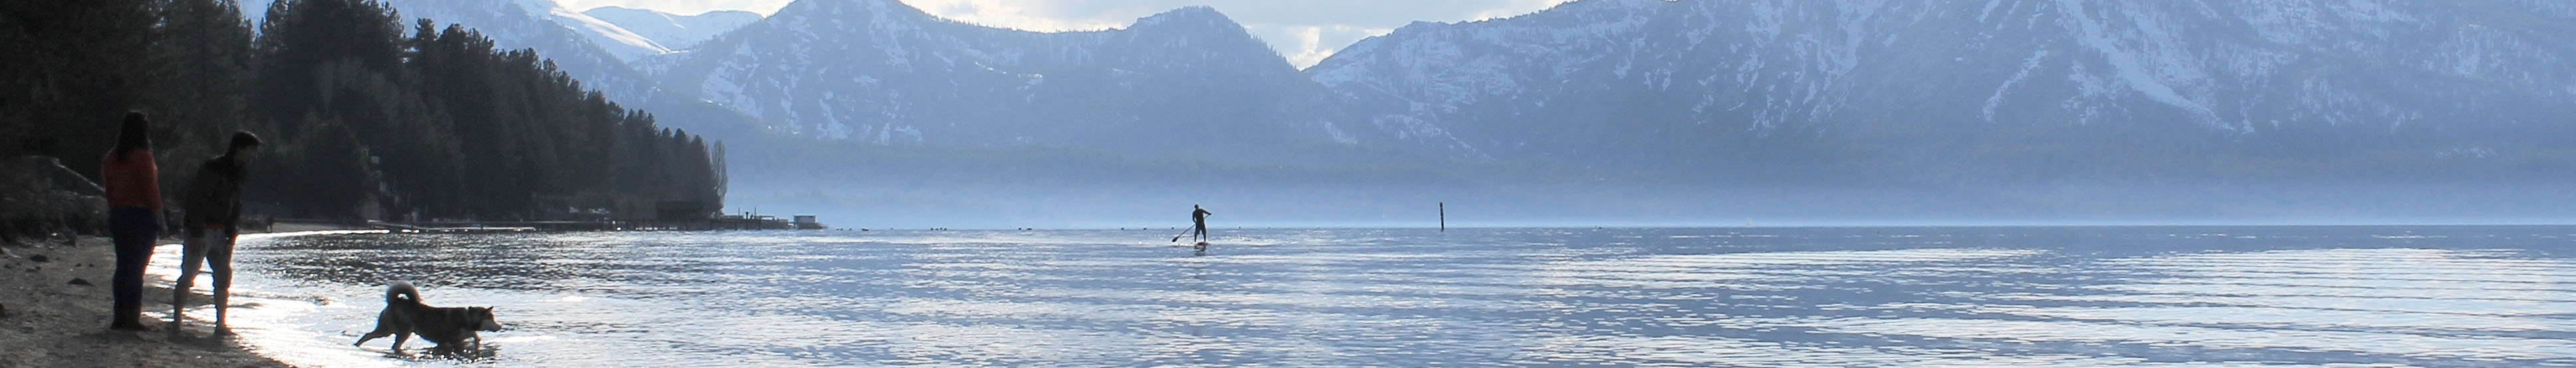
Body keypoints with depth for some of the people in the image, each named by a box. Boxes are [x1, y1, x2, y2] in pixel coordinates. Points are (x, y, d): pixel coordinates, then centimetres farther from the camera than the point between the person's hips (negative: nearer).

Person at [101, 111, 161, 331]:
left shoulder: (111, 158, 9)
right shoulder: (142, 156, -12)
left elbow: (109, 191, 12)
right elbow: (151, 190, -13)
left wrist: (112, 217, 17)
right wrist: (160, 218, -8)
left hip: (117, 215, 7)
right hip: (142, 215, -7)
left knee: (123, 266, 11)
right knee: (136, 268, -5)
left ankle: (120, 317, 12)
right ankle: (132, 319, -6)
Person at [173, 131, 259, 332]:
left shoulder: (238, 174, 11)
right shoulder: (213, 169, -15)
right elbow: (197, 200, -19)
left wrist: (231, 237, 7)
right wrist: (197, 234, -21)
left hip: (219, 232, 8)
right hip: (200, 230, -8)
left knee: (224, 276, 3)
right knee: (188, 276, -6)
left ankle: (220, 323, 6)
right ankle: (176, 321, 0)